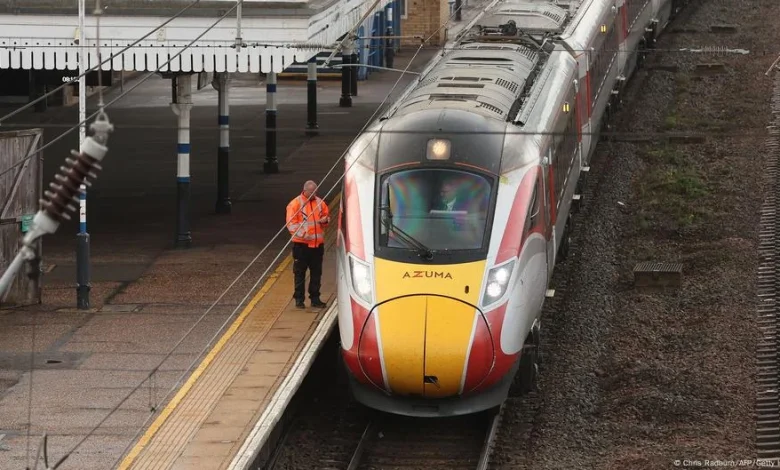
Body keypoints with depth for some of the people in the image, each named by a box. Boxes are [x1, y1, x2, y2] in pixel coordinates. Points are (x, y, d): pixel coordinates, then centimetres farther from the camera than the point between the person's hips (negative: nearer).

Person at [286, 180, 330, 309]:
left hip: (318, 243, 5)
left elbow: (327, 216, 21)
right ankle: (299, 298, 7)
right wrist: (302, 234, -23)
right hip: (301, 244, -5)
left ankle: (315, 298, 16)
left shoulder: (320, 203, 9)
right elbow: (291, 223, -10)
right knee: (300, 272, 1)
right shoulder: (296, 203, -6)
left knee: (316, 272, 9)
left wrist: (325, 220, -4)